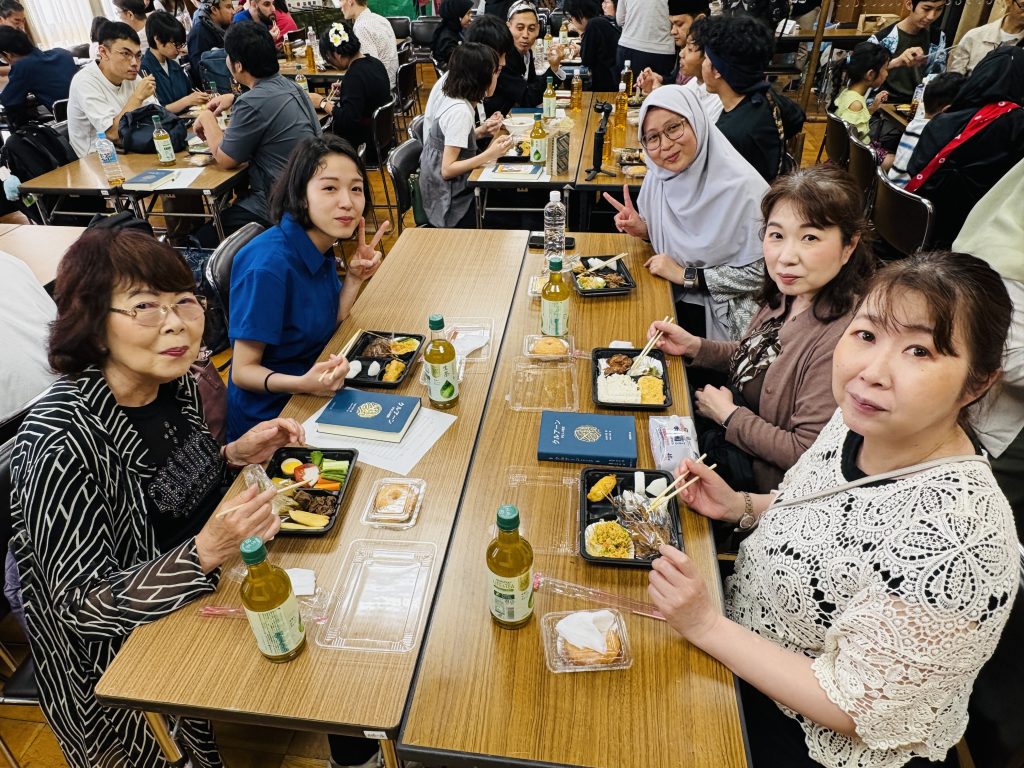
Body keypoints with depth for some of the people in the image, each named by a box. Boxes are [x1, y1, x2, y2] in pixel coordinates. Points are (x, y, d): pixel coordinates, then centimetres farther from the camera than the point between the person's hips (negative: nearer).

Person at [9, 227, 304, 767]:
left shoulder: (177, 383, -7)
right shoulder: (62, 442, -28)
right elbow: (82, 605, -22)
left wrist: (233, 454, -9)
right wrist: (205, 552, -37)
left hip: (205, 593, 6)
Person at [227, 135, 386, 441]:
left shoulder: (321, 247, -3)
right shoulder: (270, 265, -26)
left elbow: (328, 326, 4)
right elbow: (243, 371, -21)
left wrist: (355, 278, -9)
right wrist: (303, 384, -39)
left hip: (312, 397, 7)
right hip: (268, 418, -7)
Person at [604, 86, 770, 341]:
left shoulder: (743, 186, -20)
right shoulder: (657, 176, -2)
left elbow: (760, 272, -17)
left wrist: (687, 276, -18)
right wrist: (643, 230, -8)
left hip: (721, 314, -6)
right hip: (670, 296, 6)